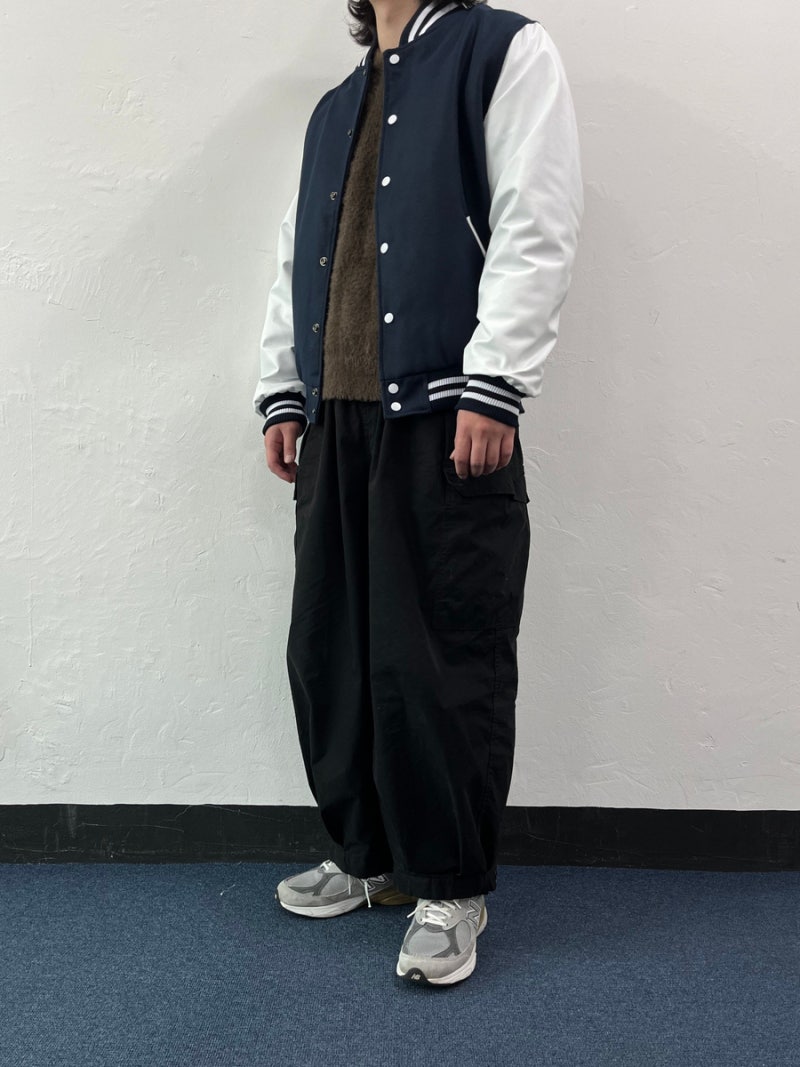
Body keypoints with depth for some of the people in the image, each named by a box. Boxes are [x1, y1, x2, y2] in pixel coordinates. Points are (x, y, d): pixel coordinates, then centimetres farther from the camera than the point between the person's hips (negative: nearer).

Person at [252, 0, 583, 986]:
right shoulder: (333, 109, 24)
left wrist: (493, 388, -15)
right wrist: (282, 394, 15)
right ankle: (367, 856, 26)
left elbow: (536, 228, -7)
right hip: (336, 422, 6)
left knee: (443, 661, -4)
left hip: (444, 414, -6)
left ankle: (451, 888, 14)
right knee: (327, 650, 7)